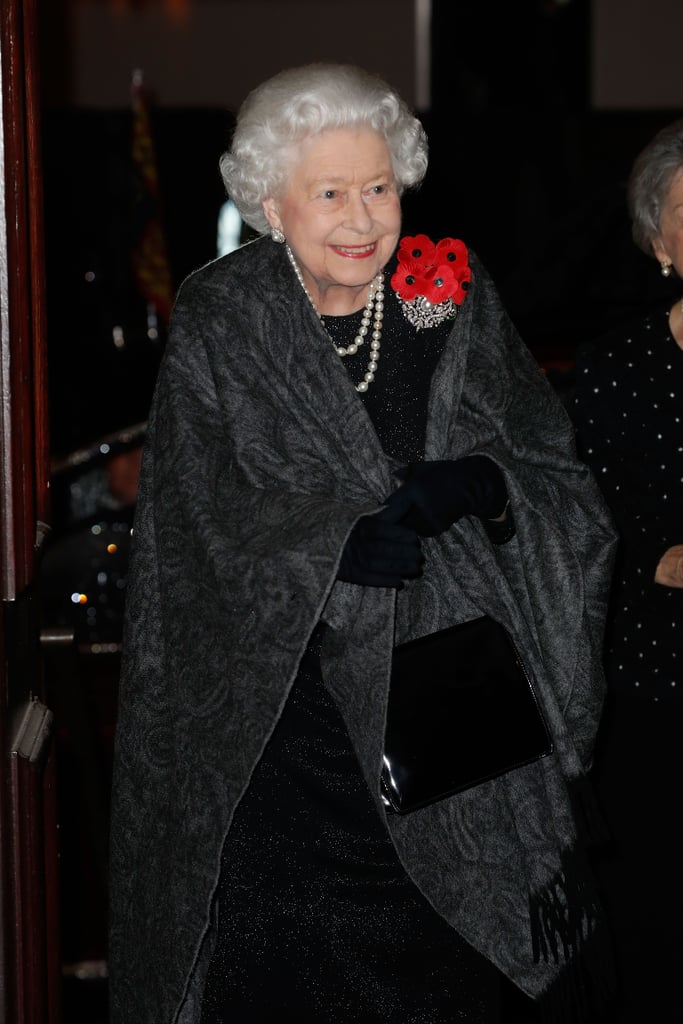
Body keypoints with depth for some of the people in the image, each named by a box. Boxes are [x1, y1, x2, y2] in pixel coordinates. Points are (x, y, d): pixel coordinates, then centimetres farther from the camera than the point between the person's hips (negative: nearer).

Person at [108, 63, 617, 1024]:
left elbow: (564, 477, 2)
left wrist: (484, 484, -20)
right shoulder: (219, 323, -2)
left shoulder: (456, 306, 3)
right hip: (276, 719, -1)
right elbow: (217, 515, -10)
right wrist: (344, 542, -27)